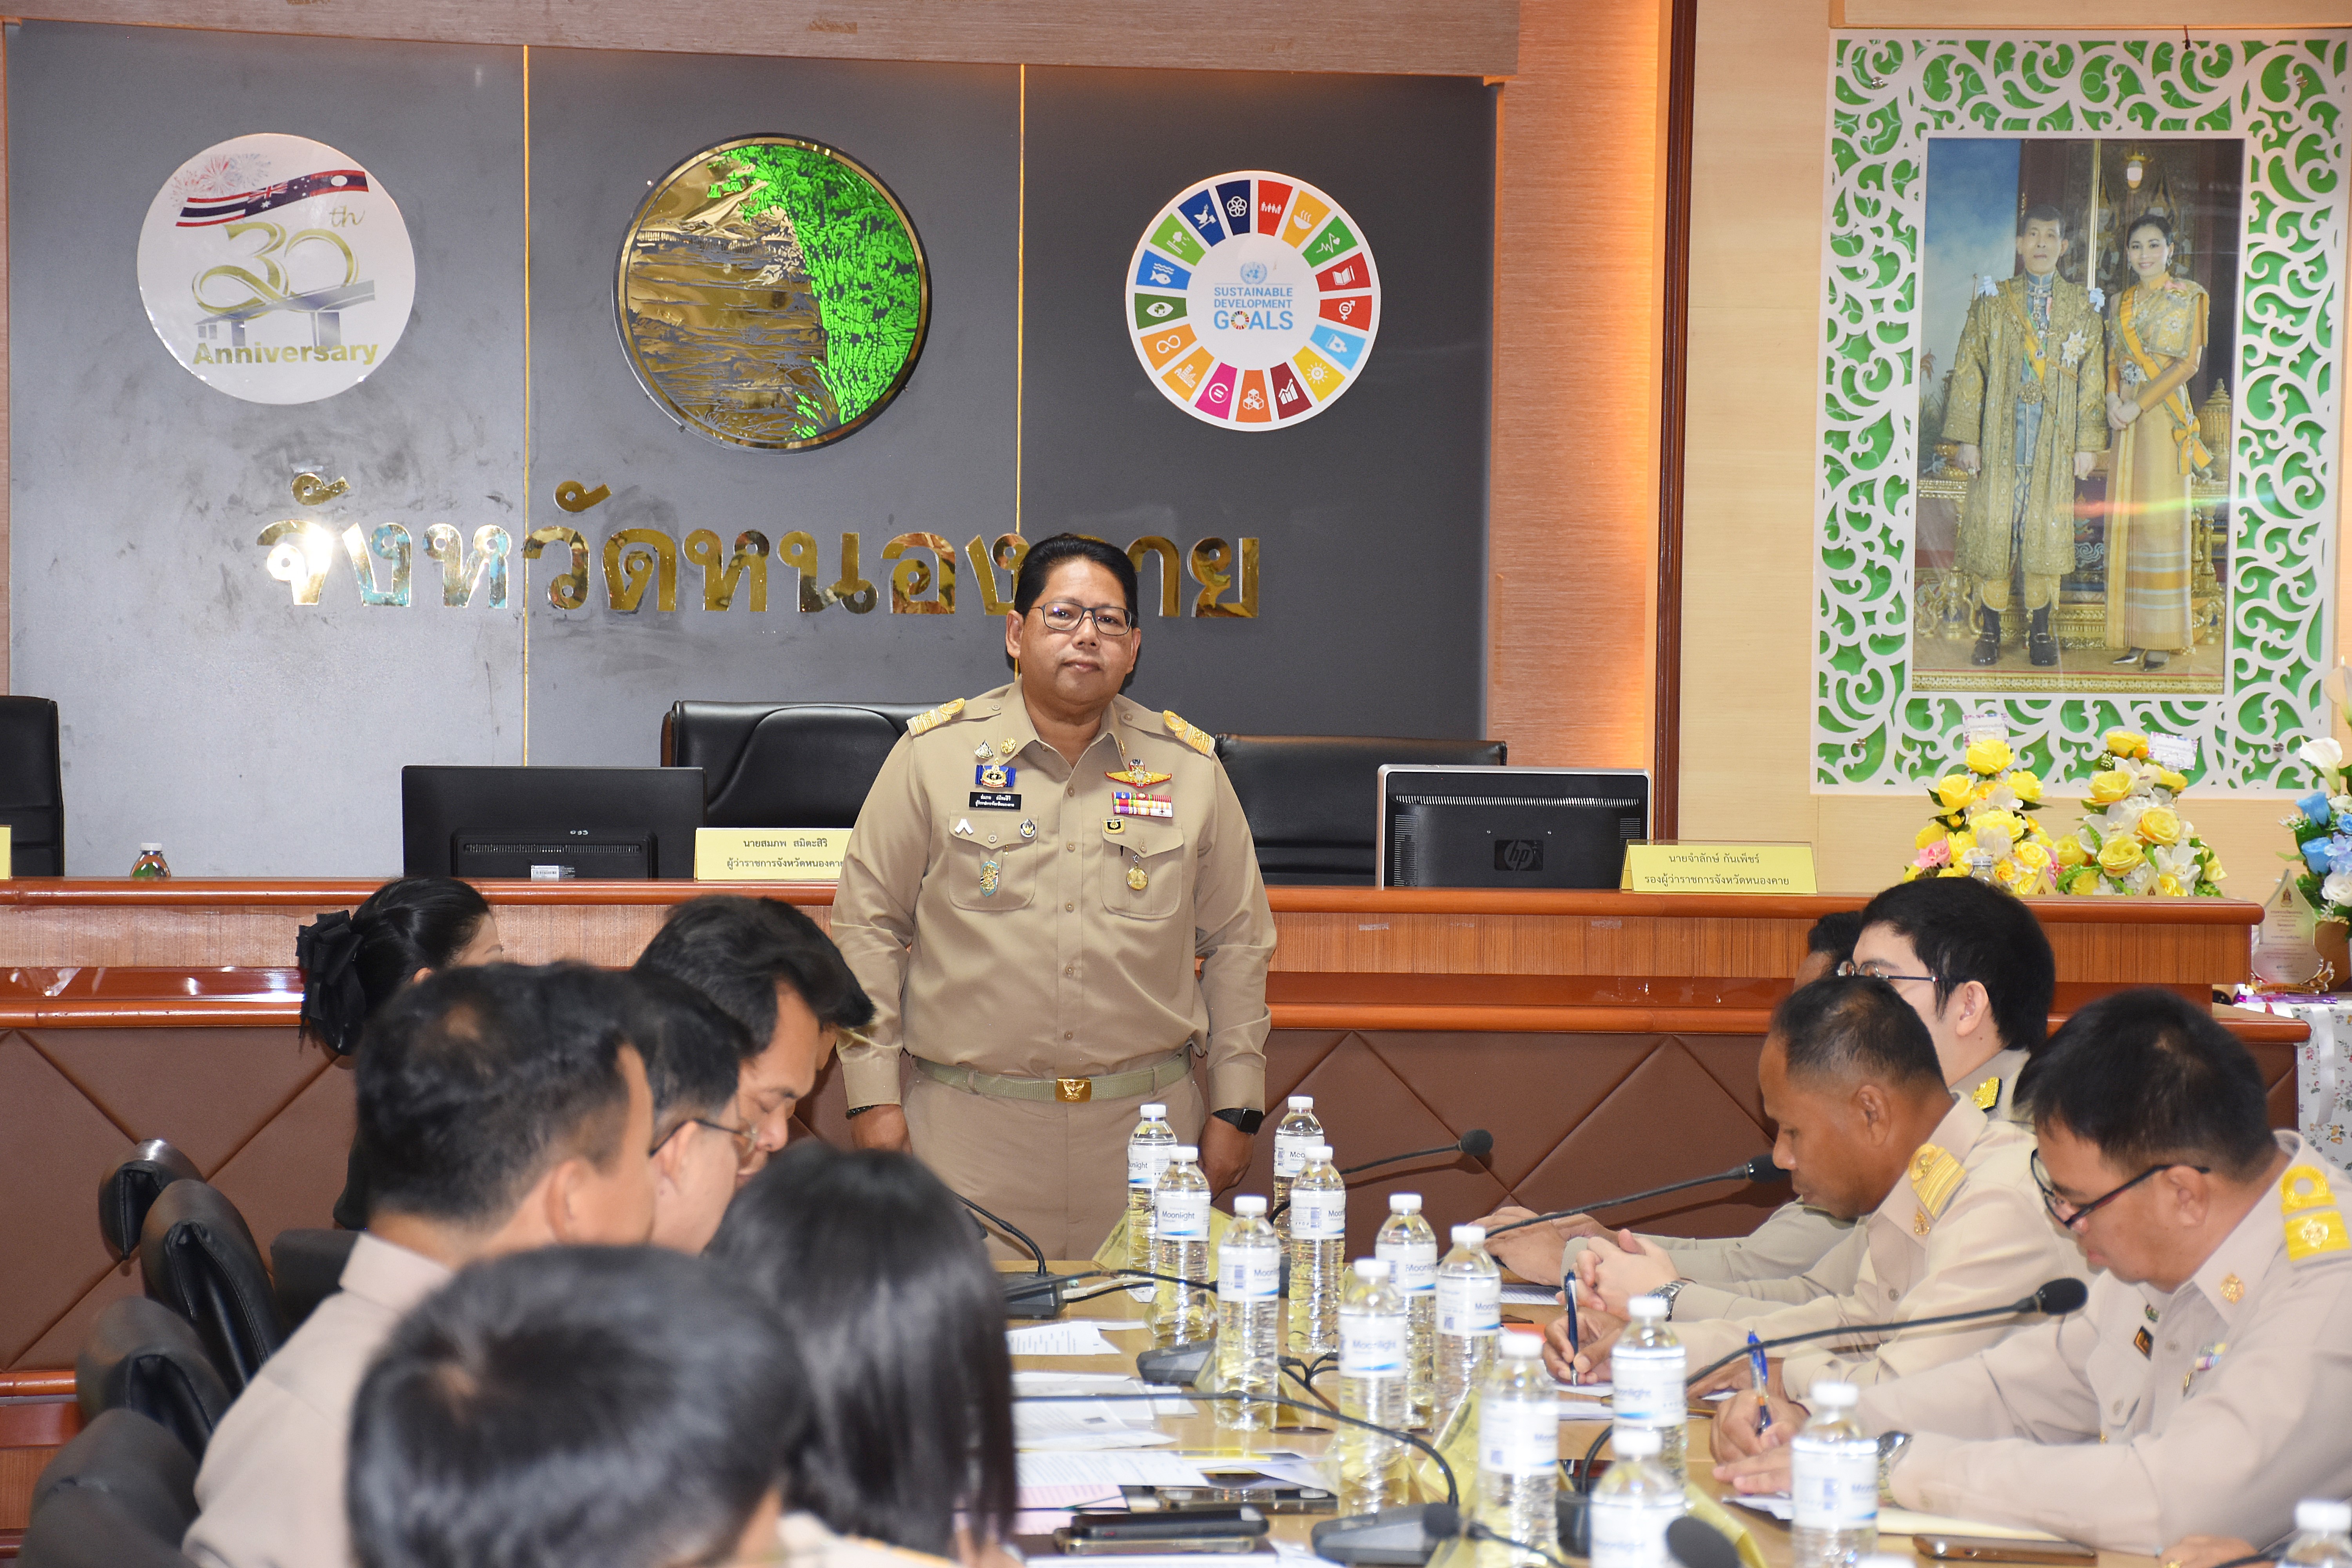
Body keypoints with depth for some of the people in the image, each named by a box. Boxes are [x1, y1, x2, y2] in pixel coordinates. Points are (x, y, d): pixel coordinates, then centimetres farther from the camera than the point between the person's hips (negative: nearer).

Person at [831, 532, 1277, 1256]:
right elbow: (868, 926, 4)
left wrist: (1235, 1107, 9)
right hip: (970, 1127, -2)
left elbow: (1237, 943, 13)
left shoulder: (1189, 767, 8)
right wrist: (875, 1095, -1)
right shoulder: (935, 755, 3)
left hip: (1146, 1118, 2)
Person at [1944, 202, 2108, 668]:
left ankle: (2040, 632, 9)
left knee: (2047, 528, 0)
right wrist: (1967, 437, -2)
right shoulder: (1993, 301, 7)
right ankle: (1989, 633, 4)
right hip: (2001, 434, 0)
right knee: (1993, 523, -3)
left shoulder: (2081, 306, 8)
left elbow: (2093, 377, 7)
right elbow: (1968, 371, 5)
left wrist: (2088, 442, 1)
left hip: (2056, 437, 0)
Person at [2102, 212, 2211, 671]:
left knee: (2161, 518, -7)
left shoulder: (2188, 296, 1)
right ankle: (2132, 635, 5)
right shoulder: (2120, 303, 16)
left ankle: (2162, 638, -4)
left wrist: (2140, 403, -14)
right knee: (2126, 520, 2)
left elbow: (2188, 362, -7)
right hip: (2126, 420, 5)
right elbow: (2113, 361, 15)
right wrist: (2112, 397, -7)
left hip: (2165, 417, -5)